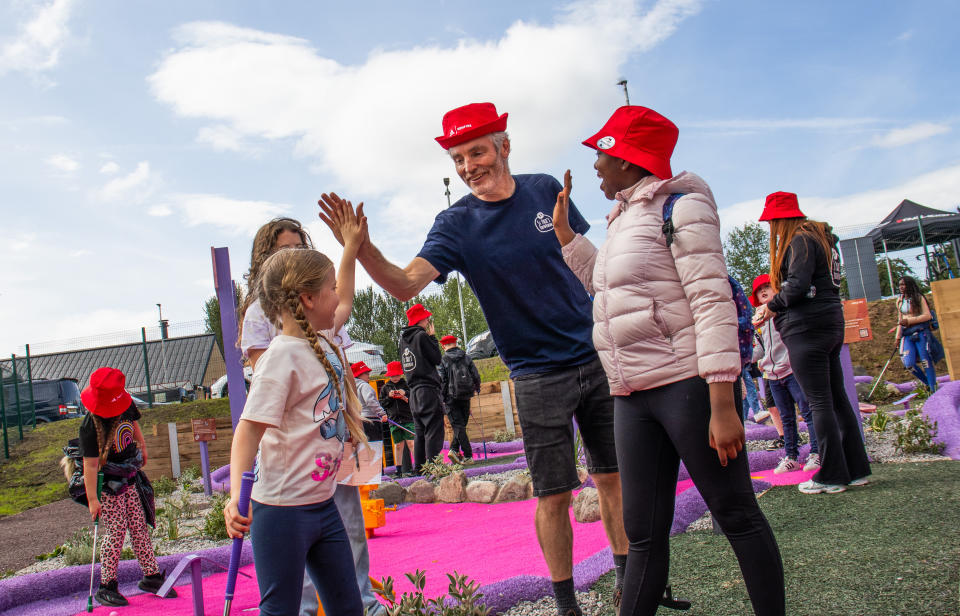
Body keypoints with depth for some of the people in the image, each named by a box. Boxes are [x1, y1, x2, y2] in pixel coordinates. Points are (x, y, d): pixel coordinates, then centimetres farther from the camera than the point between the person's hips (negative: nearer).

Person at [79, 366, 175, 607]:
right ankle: (106, 587, 7)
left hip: (128, 479, 6)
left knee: (139, 527, 9)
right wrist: (92, 499, -23)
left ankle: (151, 576, 19)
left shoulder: (126, 405, -8)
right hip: (107, 485, -6)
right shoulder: (90, 427, -26)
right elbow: (90, 465, -25)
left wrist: (142, 445, 29)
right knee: (116, 531, -6)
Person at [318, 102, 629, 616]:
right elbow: (404, 284, -21)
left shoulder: (545, 189, 0)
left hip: (595, 358, 3)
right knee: (553, 495, 1)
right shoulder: (456, 224, -8)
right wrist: (361, 247, -37)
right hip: (538, 376, -2)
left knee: (612, 476, 11)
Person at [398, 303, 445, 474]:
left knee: (419, 431, 12)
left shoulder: (403, 339, 14)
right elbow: (437, 359, -8)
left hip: (414, 390, 8)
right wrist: (433, 337, 2)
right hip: (428, 389, -8)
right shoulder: (422, 336, -9)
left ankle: (419, 467, 13)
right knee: (434, 430, -7)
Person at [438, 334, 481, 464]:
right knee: (462, 424, 15)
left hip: (451, 397, -3)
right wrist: (477, 389, 24)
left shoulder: (442, 360, -4)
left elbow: (442, 380, -9)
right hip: (466, 396, 3)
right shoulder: (466, 358, 6)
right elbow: (476, 376, 6)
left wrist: (442, 398, -1)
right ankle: (454, 449, 2)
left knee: (458, 426, -2)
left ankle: (468, 456, -8)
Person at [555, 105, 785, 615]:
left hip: (686, 385, -7)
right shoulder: (623, 218, 19)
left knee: (737, 517, 3)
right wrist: (564, 232, 25)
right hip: (632, 397, 8)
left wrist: (722, 404, -20)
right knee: (643, 534, 8)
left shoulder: (680, 204, -5)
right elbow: (605, 285, 32)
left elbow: (712, 301, -14)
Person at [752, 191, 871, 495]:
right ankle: (856, 469, 17)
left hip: (807, 327, -10)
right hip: (830, 321, 10)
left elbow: (798, 284, -21)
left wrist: (771, 306, -7)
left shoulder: (800, 241, -10)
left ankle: (831, 476, -1)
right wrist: (776, 307, 13)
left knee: (819, 402, -6)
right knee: (837, 397, 12)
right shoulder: (820, 237, 20)